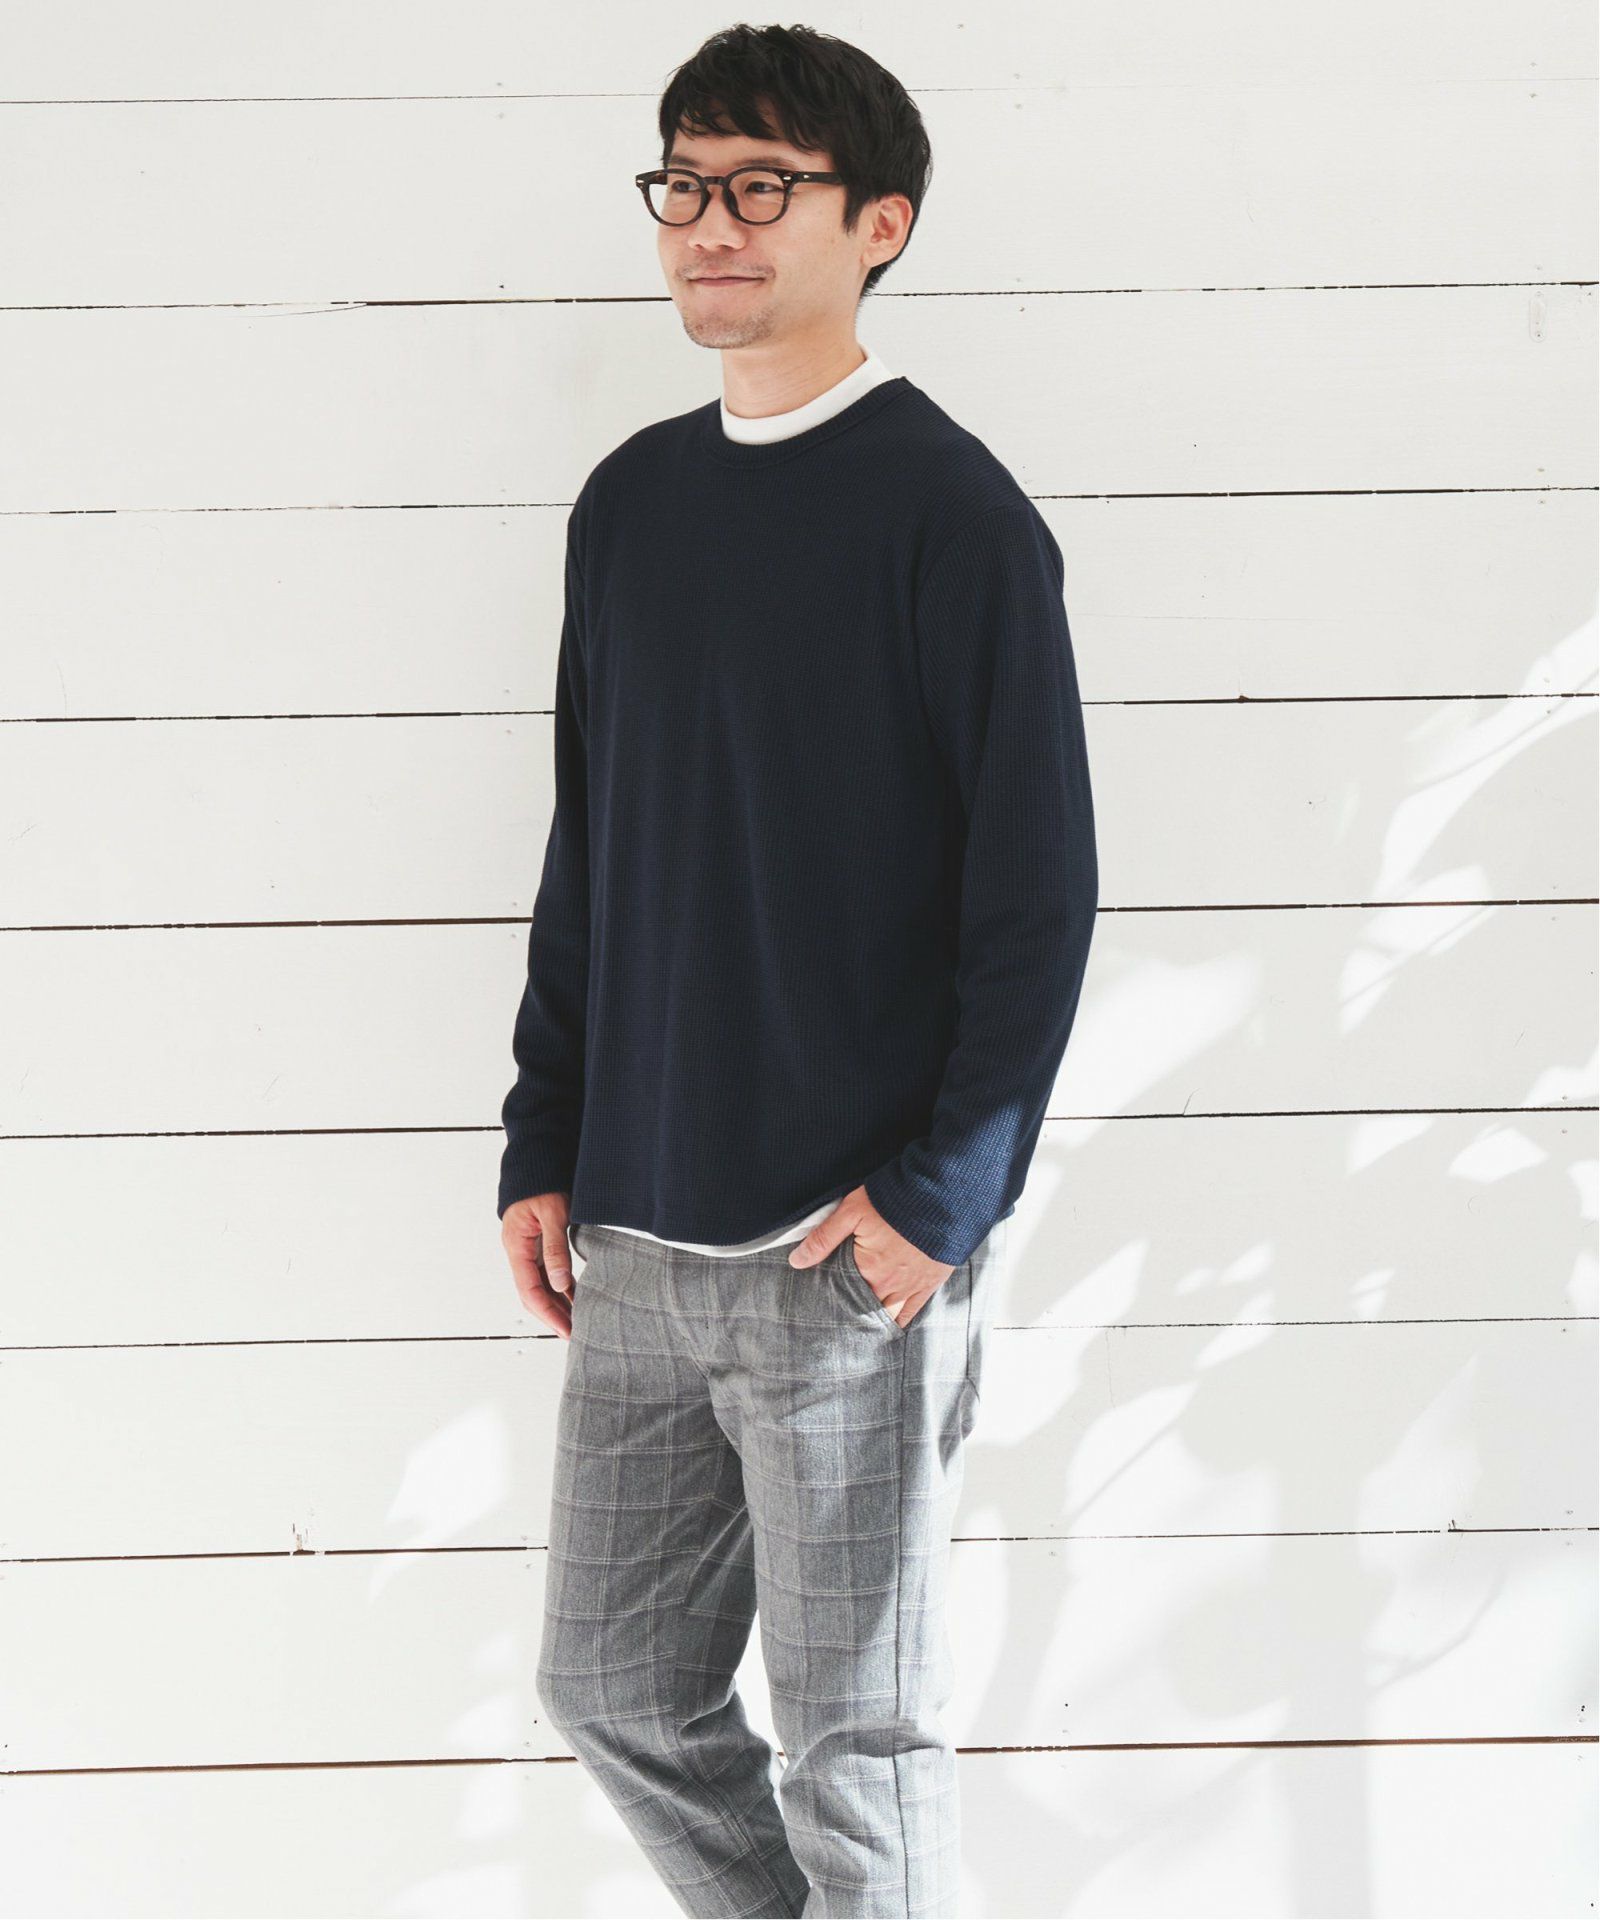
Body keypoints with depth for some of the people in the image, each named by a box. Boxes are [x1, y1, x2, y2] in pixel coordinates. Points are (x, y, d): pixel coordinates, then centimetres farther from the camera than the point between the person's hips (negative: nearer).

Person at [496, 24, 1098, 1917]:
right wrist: (540, 1145, 10)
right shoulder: (629, 503, 10)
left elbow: (1037, 889, -10)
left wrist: (941, 1191, -15)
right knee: (611, 1683, 14)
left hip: (854, 1254, -6)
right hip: (635, 1244, 6)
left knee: (854, 1746, 3)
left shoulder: (951, 513, -8)